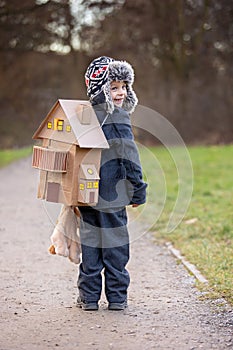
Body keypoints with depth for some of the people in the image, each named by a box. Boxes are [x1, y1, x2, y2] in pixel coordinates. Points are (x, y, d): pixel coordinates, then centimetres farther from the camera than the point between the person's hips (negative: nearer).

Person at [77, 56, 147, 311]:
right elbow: (129, 157, -12)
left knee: (90, 240, 9)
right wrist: (138, 191, -5)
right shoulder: (118, 118, -11)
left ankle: (89, 296, 11)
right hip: (112, 194, -5)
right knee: (115, 243, 3)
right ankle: (117, 296, 8)